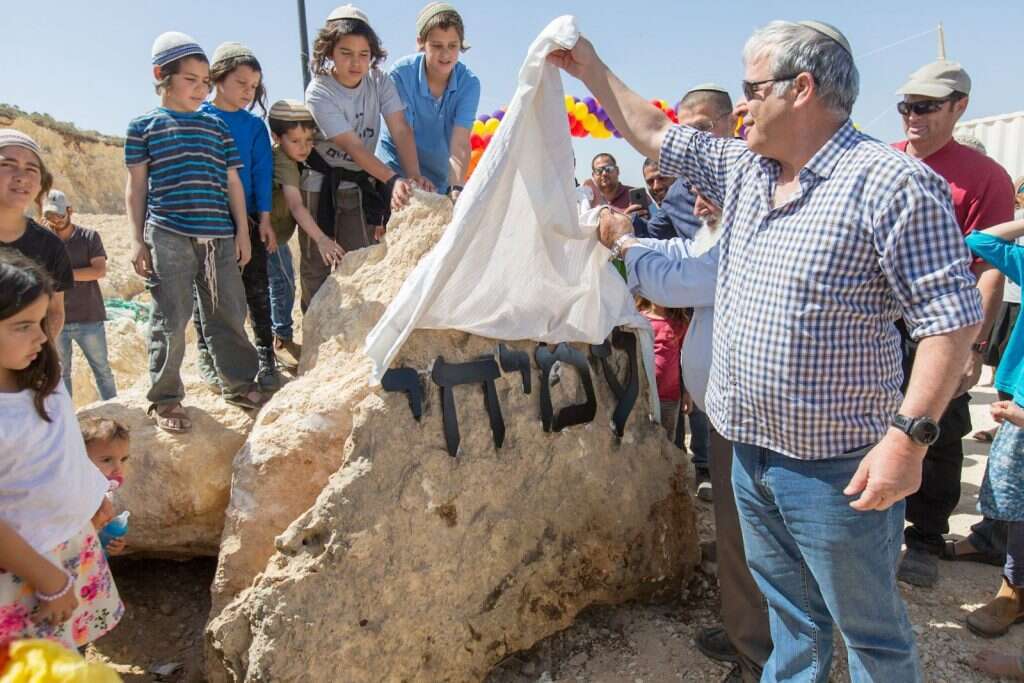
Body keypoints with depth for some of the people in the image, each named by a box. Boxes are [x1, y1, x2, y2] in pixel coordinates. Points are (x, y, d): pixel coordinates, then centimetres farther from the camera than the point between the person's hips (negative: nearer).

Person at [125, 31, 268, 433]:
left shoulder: (217, 127, 14)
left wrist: (242, 232, 8)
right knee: (170, 319, -2)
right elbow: (137, 186, 5)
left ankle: (240, 384, 21)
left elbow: (232, 182, 14)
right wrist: (137, 239, 0)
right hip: (167, 236, -3)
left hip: (219, 236, 3)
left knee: (228, 315, 8)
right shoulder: (143, 126, 6)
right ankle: (165, 399, 10)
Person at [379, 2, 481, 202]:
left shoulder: (469, 83, -15)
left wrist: (456, 188, -40)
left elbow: (459, 144, -25)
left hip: (441, 177, 2)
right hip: (397, 170, -2)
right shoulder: (401, 74, -19)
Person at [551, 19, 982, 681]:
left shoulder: (894, 184, -16)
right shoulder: (742, 168, 8)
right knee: (790, 612, 25)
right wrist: (590, 68, 19)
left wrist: (910, 435, -23)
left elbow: (953, 316, -17)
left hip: (836, 466, -7)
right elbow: (652, 133, 18)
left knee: (871, 628, 13)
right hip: (751, 451, 7)